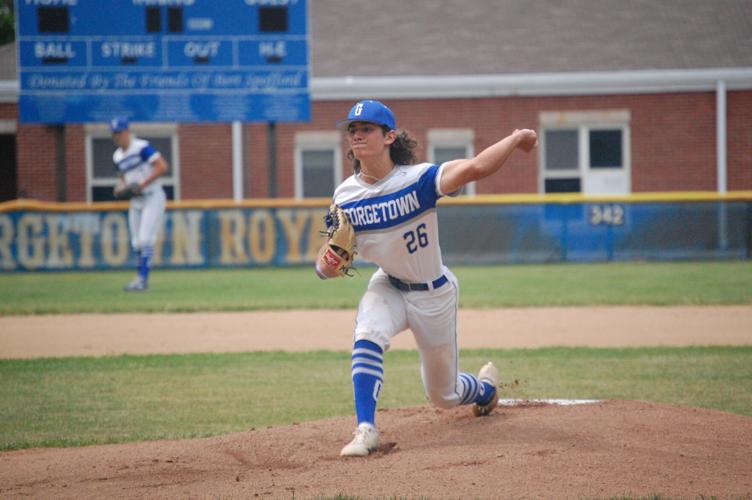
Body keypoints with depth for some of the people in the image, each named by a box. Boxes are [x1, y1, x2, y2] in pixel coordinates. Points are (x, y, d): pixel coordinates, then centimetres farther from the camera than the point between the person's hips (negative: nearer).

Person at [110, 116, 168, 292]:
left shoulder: (142, 147, -13)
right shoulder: (117, 156, 11)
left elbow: (162, 167, -20)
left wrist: (142, 184, -23)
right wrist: (120, 187, 2)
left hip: (153, 198, -8)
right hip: (136, 201, 8)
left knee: (145, 239, -16)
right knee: (136, 243, 7)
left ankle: (142, 279, -18)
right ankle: (141, 280, 13)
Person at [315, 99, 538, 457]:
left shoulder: (417, 179, -25)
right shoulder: (345, 197, -13)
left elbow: (476, 168, -41)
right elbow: (327, 267, -10)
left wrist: (516, 139, -33)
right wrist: (327, 263, -33)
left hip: (434, 293, -2)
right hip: (387, 288, 2)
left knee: (444, 396, 13)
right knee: (367, 337, -33)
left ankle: (485, 387, 50)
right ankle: (366, 429, -27)